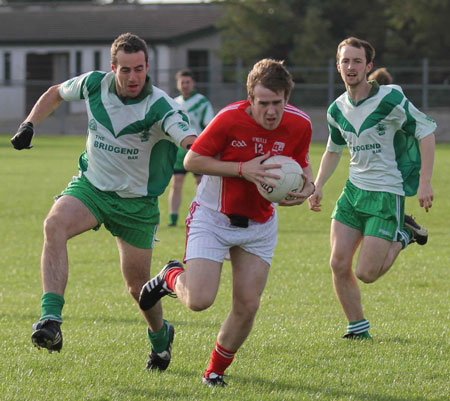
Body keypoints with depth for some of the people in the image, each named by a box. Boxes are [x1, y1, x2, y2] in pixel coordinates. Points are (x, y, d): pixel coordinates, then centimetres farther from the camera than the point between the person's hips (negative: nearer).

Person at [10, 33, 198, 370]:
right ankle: (51, 320, -38)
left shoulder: (160, 107, -22)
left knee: (137, 283, 6)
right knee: (55, 224, -30)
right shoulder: (94, 84, -9)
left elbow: (192, 142, -37)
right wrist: (29, 125, 3)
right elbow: (55, 93, 12)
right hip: (91, 186, 2)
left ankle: (160, 335, 40)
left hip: (137, 201, -2)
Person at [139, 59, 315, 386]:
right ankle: (172, 278, 22)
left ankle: (217, 370, 22)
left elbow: (301, 163, 8)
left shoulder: (299, 125, -12)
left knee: (247, 306, -3)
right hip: (213, 218, -4)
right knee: (199, 300, -15)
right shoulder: (229, 119, -24)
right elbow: (192, 160, -16)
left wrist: (308, 186, -16)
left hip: (260, 224, 4)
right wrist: (243, 169, -27)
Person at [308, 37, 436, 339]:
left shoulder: (390, 99, -15)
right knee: (339, 264, -2)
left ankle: (402, 237, 16)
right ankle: (358, 328, 15)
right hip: (354, 190, 6)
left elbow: (426, 132, -11)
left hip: (387, 194, -6)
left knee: (366, 273, -9)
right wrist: (317, 186, 11)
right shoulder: (337, 109, 4)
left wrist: (425, 182, -17)